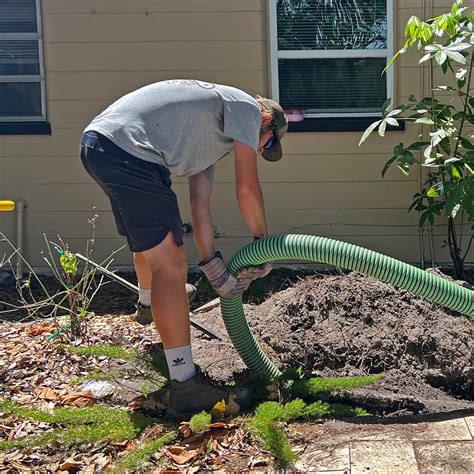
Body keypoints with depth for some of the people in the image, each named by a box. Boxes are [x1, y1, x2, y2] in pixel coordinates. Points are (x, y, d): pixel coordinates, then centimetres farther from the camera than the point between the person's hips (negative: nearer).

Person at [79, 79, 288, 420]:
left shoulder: (212, 135, 30)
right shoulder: (247, 107, 6)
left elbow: (200, 206, 23)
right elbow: (247, 188, -1)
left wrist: (215, 268, 19)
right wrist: (263, 241, 13)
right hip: (125, 147, -11)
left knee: (152, 237, 34)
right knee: (170, 263, -12)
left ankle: (149, 304, 64)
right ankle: (185, 386, -12)